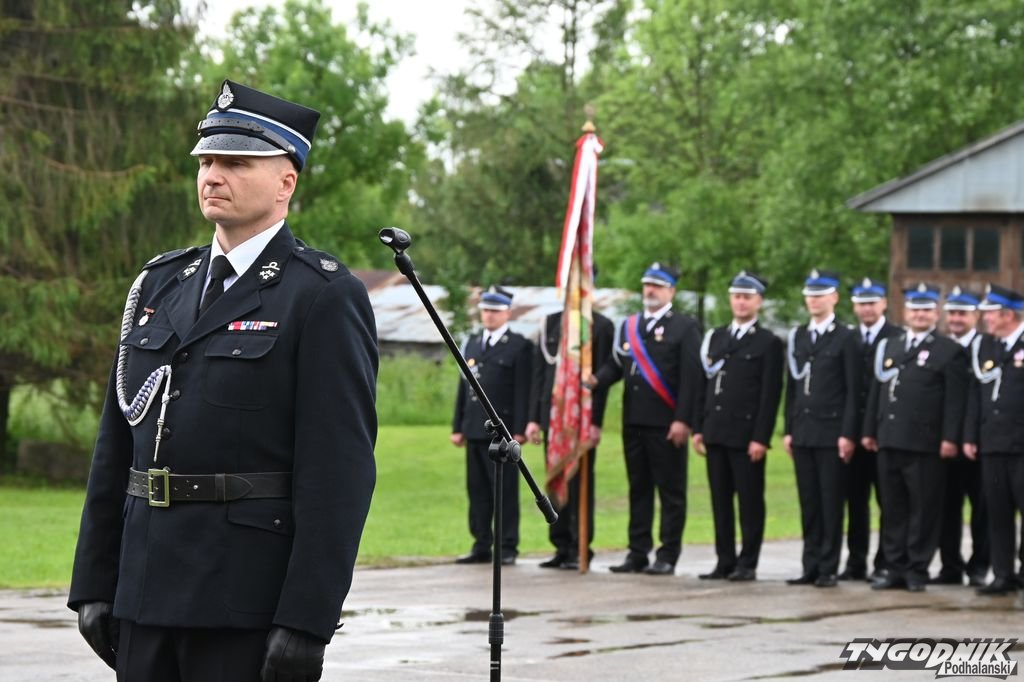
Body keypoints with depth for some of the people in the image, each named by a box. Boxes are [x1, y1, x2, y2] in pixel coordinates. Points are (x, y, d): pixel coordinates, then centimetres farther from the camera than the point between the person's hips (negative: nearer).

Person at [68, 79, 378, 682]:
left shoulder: (326, 298, -6)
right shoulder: (160, 285, 15)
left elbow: (341, 471, -12)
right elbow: (117, 445, 16)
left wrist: (307, 622, -18)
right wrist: (95, 584, 11)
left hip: (250, 609, -6)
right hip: (144, 599, 6)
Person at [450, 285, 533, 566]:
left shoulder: (519, 346, -1)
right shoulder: (472, 344, 18)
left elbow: (523, 391, -7)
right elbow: (464, 388, 18)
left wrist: (519, 430, -14)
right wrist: (458, 427, 13)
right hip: (475, 431, 6)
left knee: (505, 490, -4)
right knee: (477, 490, 7)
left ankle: (508, 548, 0)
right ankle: (481, 546, 12)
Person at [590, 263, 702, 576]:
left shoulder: (684, 327, -2)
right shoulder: (629, 326, 17)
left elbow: (691, 376, -8)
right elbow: (616, 364, 12)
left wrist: (682, 420, -15)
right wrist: (596, 379, -10)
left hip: (666, 424, -6)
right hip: (634, 421, 6)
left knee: (671, 490, -1)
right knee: (638, 488, 10)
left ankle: (667, 557, 2)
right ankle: (638, 553, 14)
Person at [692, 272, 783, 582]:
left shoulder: (769, 343, -1)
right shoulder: (716, 337, 16)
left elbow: (771, 394, -6)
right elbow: (706, 385, 16)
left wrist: (761, 437, -13)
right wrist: (698, 427, 9)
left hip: (746, 434, -5)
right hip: (716, 433, 5)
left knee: (750, 501, -1)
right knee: (720, 499, 7)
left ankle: (747, 564, 3)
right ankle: (725, 562, 11)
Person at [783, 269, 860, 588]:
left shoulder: (845, 338, -1)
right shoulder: (797, 337, 14)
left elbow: (853, 390, -5)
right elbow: (792, 386, 15)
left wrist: (848, 434, -11)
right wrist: (788, 430, 9)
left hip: (832, 432, -5)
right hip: (803, 431, 5)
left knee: (831, 502, -2)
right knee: (809, 502, 6)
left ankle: (828, 569, 1)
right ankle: (811, 567, 9)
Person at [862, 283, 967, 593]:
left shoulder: (950, 351, 0)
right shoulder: (889, 347, 18)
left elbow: (955, 400, -6)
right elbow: (876, 391, 19)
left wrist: (950, 438, -13)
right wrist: (869, 430, 13)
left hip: (925, 445, -5)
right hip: (890, 440, 5)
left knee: (924, 509, -1)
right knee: (893, 509, 8)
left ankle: (917, 569, 5)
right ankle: (896, 568, 13)